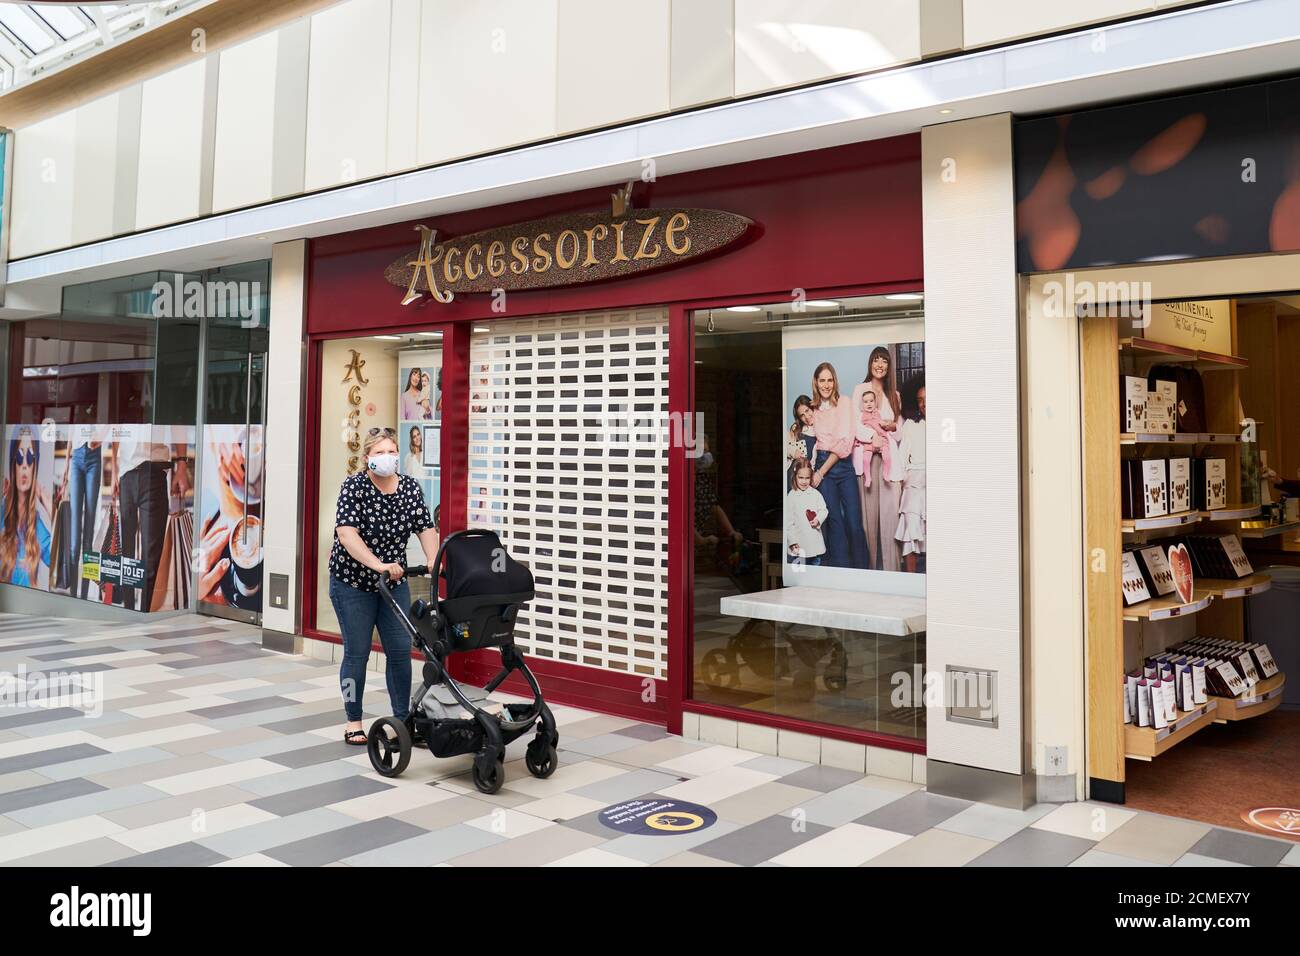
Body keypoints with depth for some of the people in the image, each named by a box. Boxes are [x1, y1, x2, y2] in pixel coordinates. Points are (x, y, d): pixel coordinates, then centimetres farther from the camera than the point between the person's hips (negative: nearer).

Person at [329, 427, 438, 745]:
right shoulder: (354, 486, -15)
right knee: (357, 652, 2)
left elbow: (426, 528, -3)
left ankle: (403, 718, 17)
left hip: (394, 581, 4)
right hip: (353, 581, -4)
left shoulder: (410, 487, -1)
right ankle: (353, 721, 16)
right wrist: (378, 565, -38)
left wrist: (433, 559, -21)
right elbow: (347, 533, -26)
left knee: (401, 650, 4)